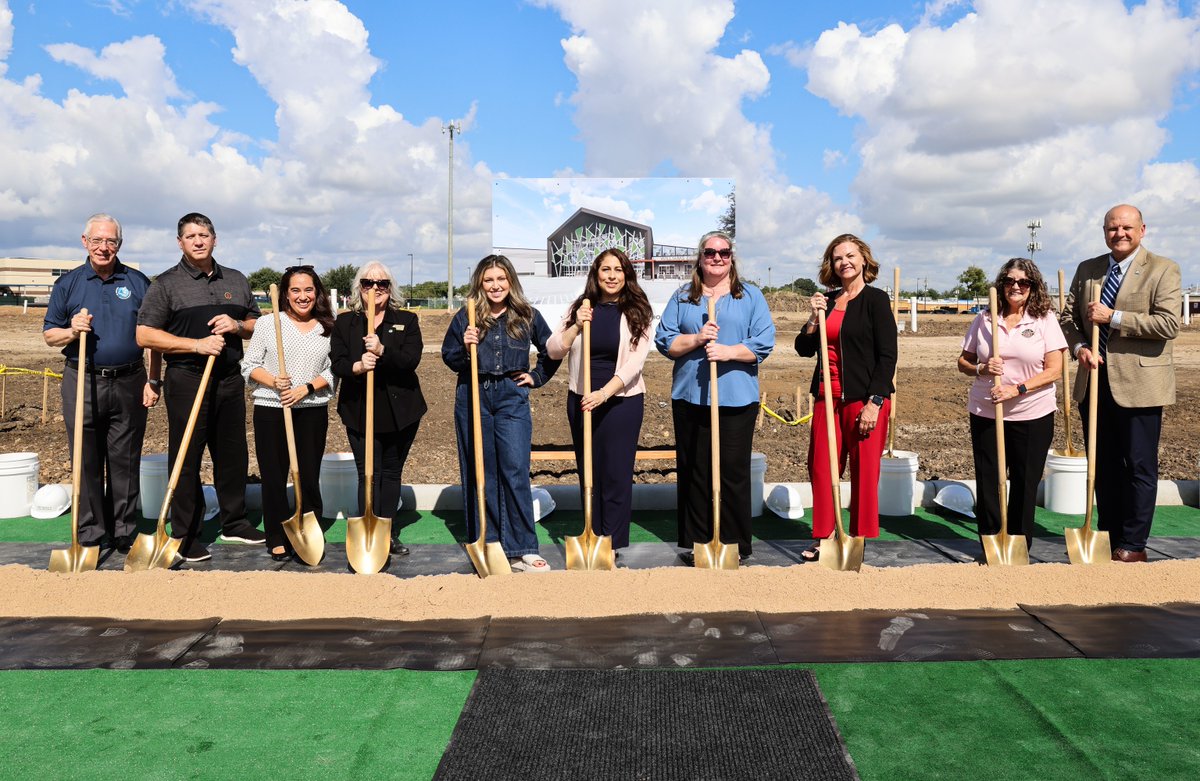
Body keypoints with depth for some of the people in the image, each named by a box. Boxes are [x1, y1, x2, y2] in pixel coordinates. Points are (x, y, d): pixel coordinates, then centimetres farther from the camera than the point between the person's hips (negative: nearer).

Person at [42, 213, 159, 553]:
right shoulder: (68, 283, 7)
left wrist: (153, 381, 1)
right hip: (82, 383, 0)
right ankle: (89, 535, 13)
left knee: (125, 462, 5)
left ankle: (123, 532, 15)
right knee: (86, 462, 4)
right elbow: (49, 334, 10)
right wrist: (72, 332, -12)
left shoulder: (138, 282, 7)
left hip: (128, 384, 0)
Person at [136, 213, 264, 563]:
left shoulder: (236, 280, 13)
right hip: (187, 380, -4)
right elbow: (145, 335, -7)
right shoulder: (167, 283, -1)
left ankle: (234, 522, 26)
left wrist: (237, 325, -5)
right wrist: (197, 344, -17)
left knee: (233, 454, 12)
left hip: (230, 379, 5)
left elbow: (257, 324, 19)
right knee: (186, 459, -1)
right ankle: (185, 535, 8)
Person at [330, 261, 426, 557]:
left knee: (392, 473, 11)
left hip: (400, 411, 1)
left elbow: (412, 359, -11)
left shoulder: (407, 320, 4)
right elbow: (337, 363, -6)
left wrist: (383, 351, -28)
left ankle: (388, 534, 22)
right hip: (360, 412, -1)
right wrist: (357, 367, -27)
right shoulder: (344, 322, 5)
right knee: (368, 475, -4)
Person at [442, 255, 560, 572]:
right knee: (479, 472, 5)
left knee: (515, 471, -8)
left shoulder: (527, 316, 4)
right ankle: (485, 544, 15)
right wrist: (465, 347, -13)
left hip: (512, 397, -1)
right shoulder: (466, 317, 3)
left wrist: (536, 377, 9)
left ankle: (521, 550, -4)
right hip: (473, 398, 1)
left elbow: (551, 350, 17)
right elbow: (449, 359, 6)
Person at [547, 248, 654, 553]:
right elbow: (553, 351, 0)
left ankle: (614, 547, 9)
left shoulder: (637, 312, -3)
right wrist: (576, 326, -16)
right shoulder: (581, 308, 5)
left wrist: (604, 393, -22)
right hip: (581, 401, 3)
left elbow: (634, 361, -12)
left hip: (622, 400, -3)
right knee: (588, 474, 11)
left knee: (616, 476, -1)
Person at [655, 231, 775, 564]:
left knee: (733, 473, 0)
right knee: (693, 472, 5)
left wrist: (727, 351, -15)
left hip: (737, 399, -1)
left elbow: (764, 342, -1)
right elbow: (664, 341, 6)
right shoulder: (682, 297, 13)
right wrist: (696, 339, -11)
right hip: (689, 397, 2)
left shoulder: (751, 296, 9)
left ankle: (737, 545, 11)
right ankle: (694, 542, 15)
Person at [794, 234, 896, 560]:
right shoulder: (827, 301, 14)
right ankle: (823, 537, 17)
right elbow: (804, 349, 13)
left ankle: (862, 539, 13)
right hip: (827, 396, 5)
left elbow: (887, 356, -8)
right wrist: (814, 317, -3)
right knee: (821, 468, 5)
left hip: (865, 398, -5)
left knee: (864, 472, 1)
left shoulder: (875, 299, -3)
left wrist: (874, 403, -14)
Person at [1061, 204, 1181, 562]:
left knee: (1139, 467, 3)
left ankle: (1133, 546, 12)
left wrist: (1113, 317, -18)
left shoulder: (1163, 269, -4)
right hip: (1094, 382, 5)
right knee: (1103, 466, 12)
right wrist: (1079, 347, -5)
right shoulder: (1087, 269, 11)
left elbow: (1169, 323, -15)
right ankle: (1108, 538, 24)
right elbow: (1068, 317, 14)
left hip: (1138, 384, -5)